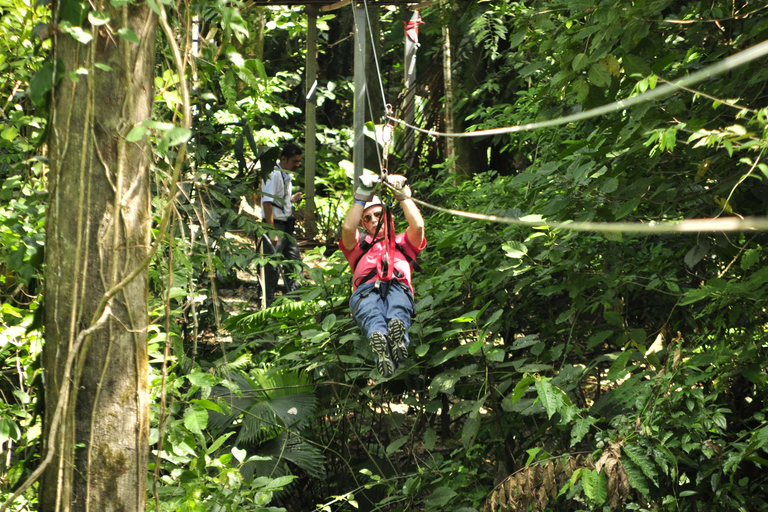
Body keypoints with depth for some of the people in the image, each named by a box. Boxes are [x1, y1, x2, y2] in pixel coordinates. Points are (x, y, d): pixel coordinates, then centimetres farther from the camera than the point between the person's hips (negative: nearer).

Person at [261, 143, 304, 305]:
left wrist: (292, 199, 8)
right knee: (272, 266, -4)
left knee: (294, 261, 11)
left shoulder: (287, 175, 14)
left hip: (287, 226, 9)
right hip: (276, 225, -9)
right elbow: (267, 202, -20)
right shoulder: (274, 175, -14)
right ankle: (268, 302, 4)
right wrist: (272, 232, -22)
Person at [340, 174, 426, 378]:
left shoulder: (402, 243, 40)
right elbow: (347, 228, 15)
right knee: (371, 313, -41)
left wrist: (402, 195, 19)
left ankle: (397, 330, -73)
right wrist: (362, 197, 15)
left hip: (398, 287, 1)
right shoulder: (359, 245, 39)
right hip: (366, 290, -1)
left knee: (398, 308, -40)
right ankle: (378, 338, -72)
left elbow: (418, 226, 17)